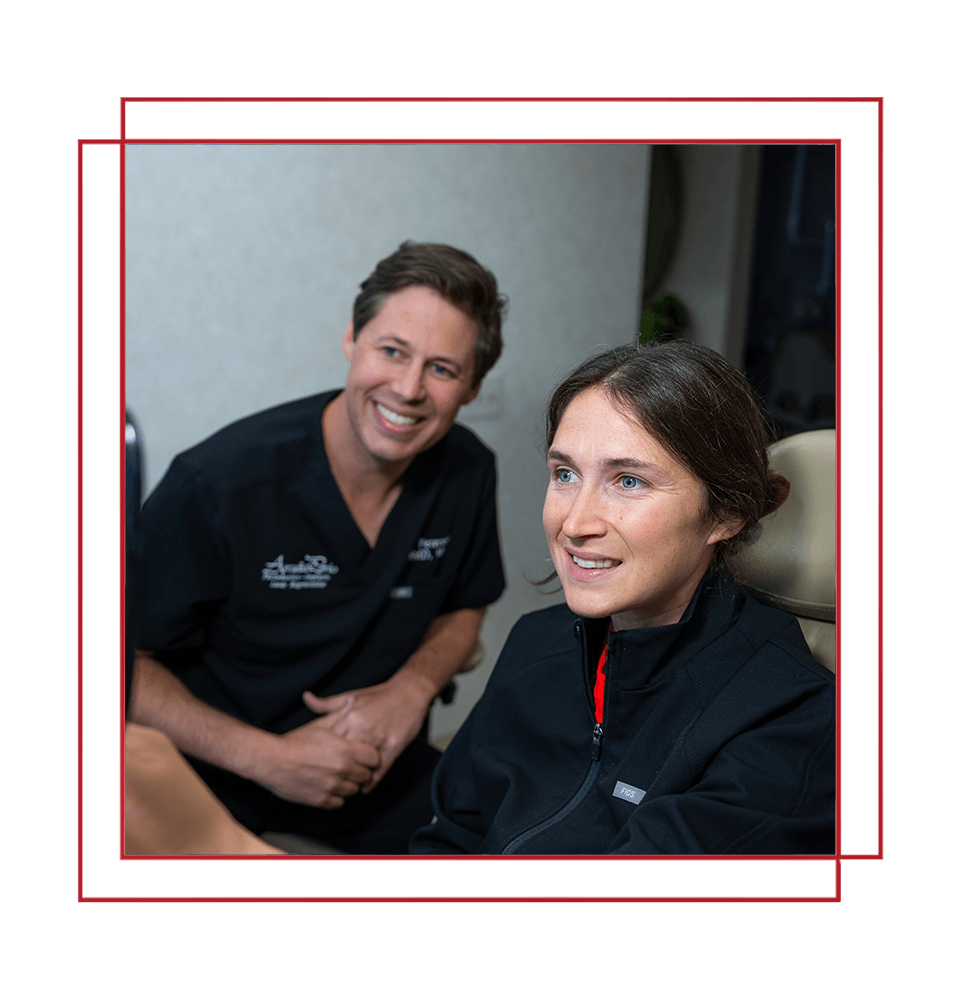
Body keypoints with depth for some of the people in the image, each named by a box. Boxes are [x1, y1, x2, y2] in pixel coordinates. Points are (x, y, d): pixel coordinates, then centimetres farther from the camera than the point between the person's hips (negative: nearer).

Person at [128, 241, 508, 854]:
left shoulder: (468, 472, -7)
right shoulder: (216, 487, -23)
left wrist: (412, 688, -11)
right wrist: (268, 758, -23)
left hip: (385, 774, 5)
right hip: (226, 782, -4)